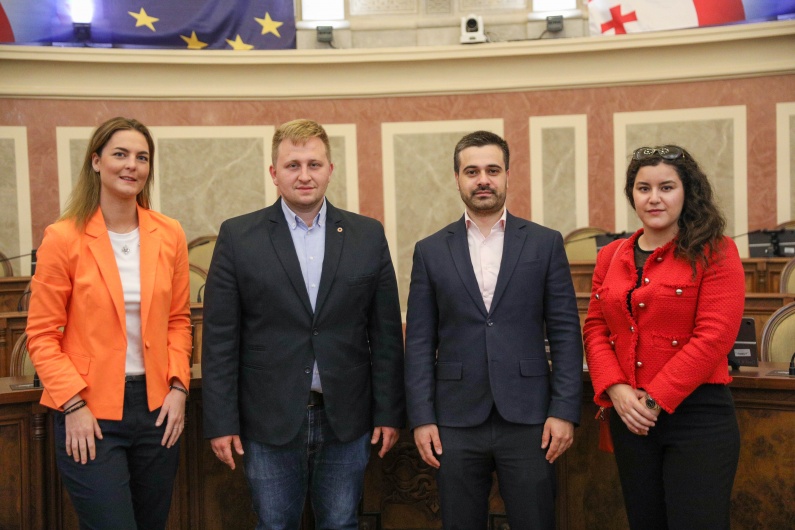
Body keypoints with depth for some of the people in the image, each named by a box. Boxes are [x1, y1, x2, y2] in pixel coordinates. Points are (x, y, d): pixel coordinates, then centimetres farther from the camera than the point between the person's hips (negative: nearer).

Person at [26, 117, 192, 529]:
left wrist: (178, 387, -1)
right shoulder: (63, 238, -8)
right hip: (90, 413, -4)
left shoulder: (169, 235, 3)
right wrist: (73, 404, -13)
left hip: (157, 406, 4)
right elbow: (42, 335, -6)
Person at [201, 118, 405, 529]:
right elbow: (220, 338, -3)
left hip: (346, 420, 1)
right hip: (270, 422, -1)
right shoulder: (238, 237, -1)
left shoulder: (368, 236, 3)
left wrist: (389, 412, 2)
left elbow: (386, 334, 4)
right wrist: (221, 421, -6)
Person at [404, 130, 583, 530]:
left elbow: (565, 333, 2)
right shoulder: (431, 251, 6)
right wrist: (421, 418, -2)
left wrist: (564, 410, -6)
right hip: (456, 422, 1)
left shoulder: (545, 243, 4)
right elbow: (419, 343, 4)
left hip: (528, 419, -1)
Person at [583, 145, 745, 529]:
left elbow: (714, 335, -14)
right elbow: (595, 329, 8)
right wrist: (616, 390, -9)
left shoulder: (715, 252, -5)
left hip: (697, 416, -5)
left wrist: (655, 400, -16)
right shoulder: (610, 257, 10)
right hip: (630, 417, 5)